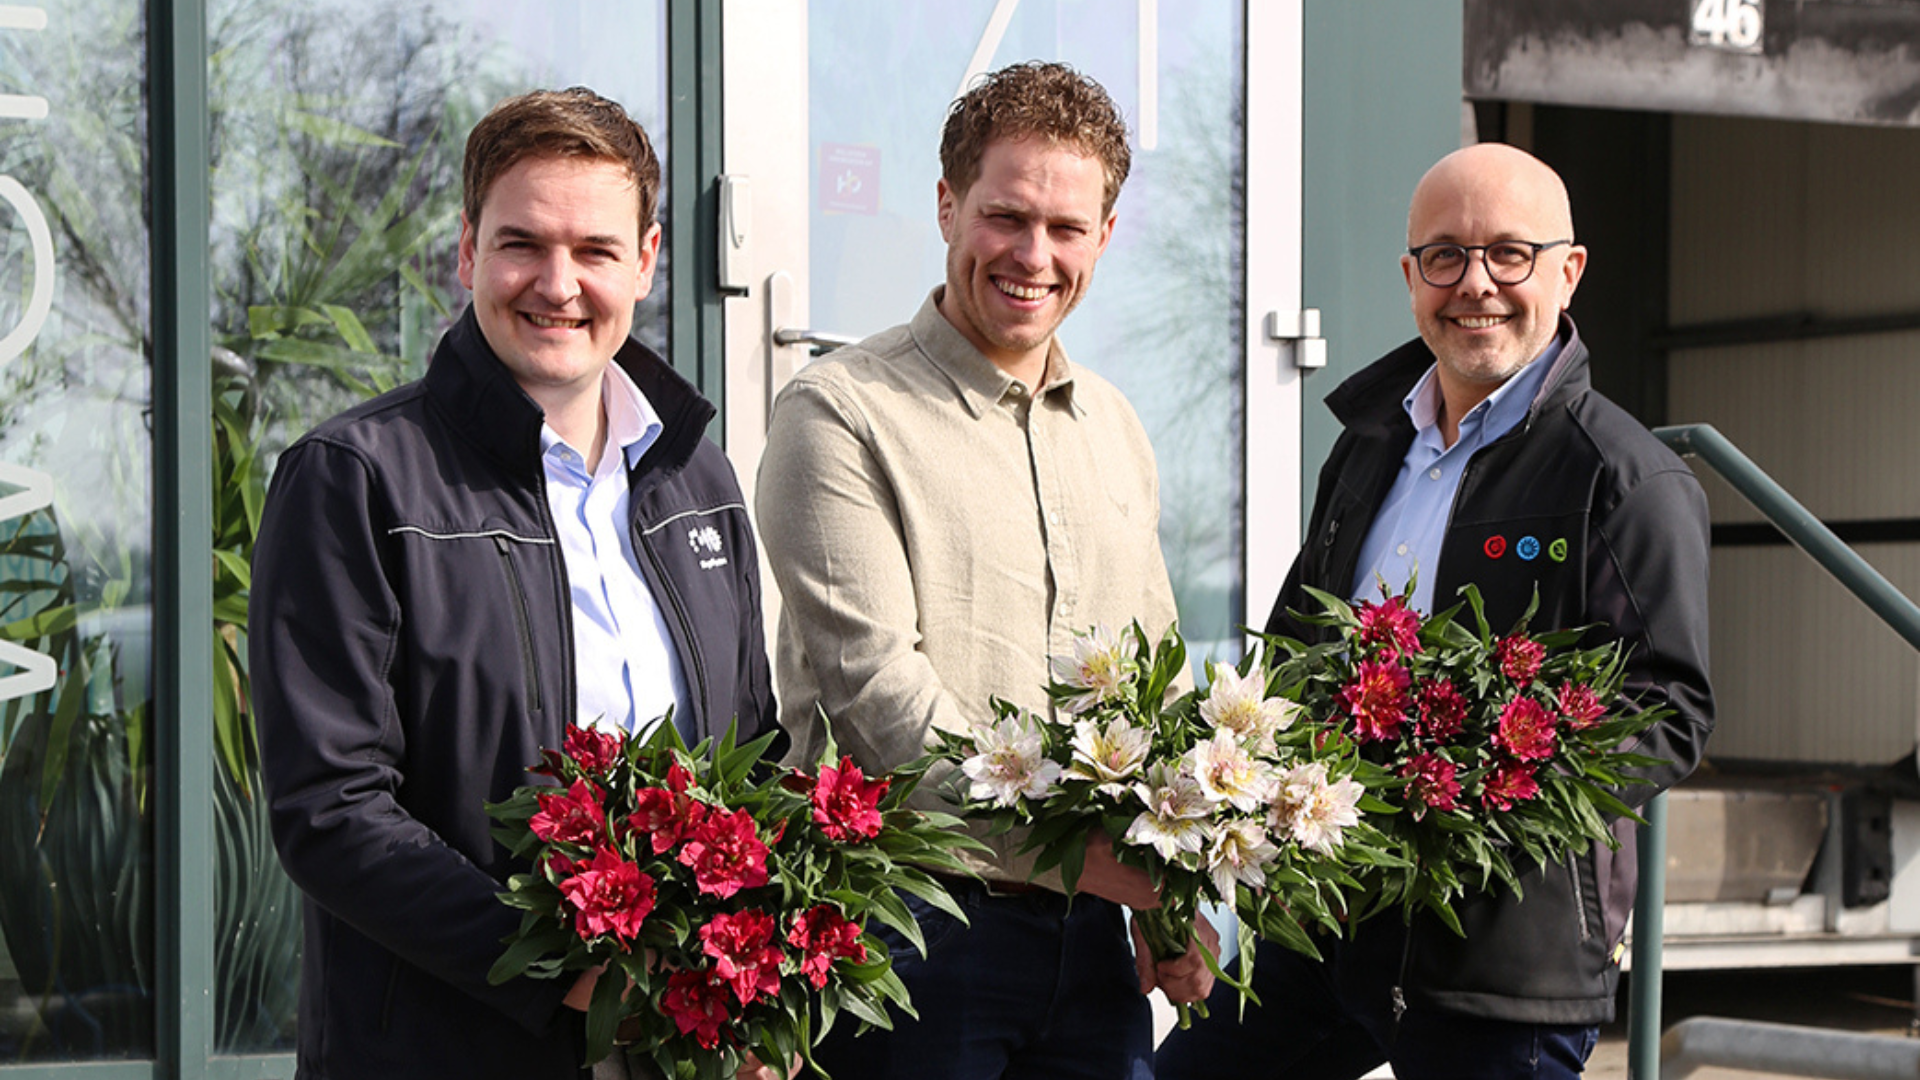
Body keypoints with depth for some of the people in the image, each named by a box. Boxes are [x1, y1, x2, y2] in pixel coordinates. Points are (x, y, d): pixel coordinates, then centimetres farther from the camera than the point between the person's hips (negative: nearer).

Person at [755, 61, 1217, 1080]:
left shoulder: (1113, 427, 16)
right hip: (909, 929, -6)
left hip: (1087, 931, 6)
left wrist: (1174, 900, 6)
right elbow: (875, 687, -15)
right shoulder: (840, 412, -6)